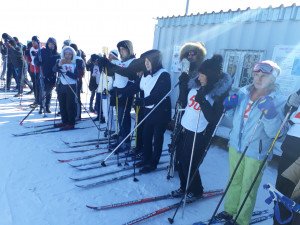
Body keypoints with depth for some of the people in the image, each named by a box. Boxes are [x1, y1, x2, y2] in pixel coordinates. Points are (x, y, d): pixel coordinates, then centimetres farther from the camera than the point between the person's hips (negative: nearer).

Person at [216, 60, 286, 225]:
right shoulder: (243, 92, 1)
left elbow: (274, 133, -18)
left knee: (248, 188, 10)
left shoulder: (278, 100, -11)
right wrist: (228, 105, -6)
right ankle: (230, 211, 41)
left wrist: (270, 114, -33)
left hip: (256, 152, -4)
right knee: (234, 181, 20)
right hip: (235, 145, 5)